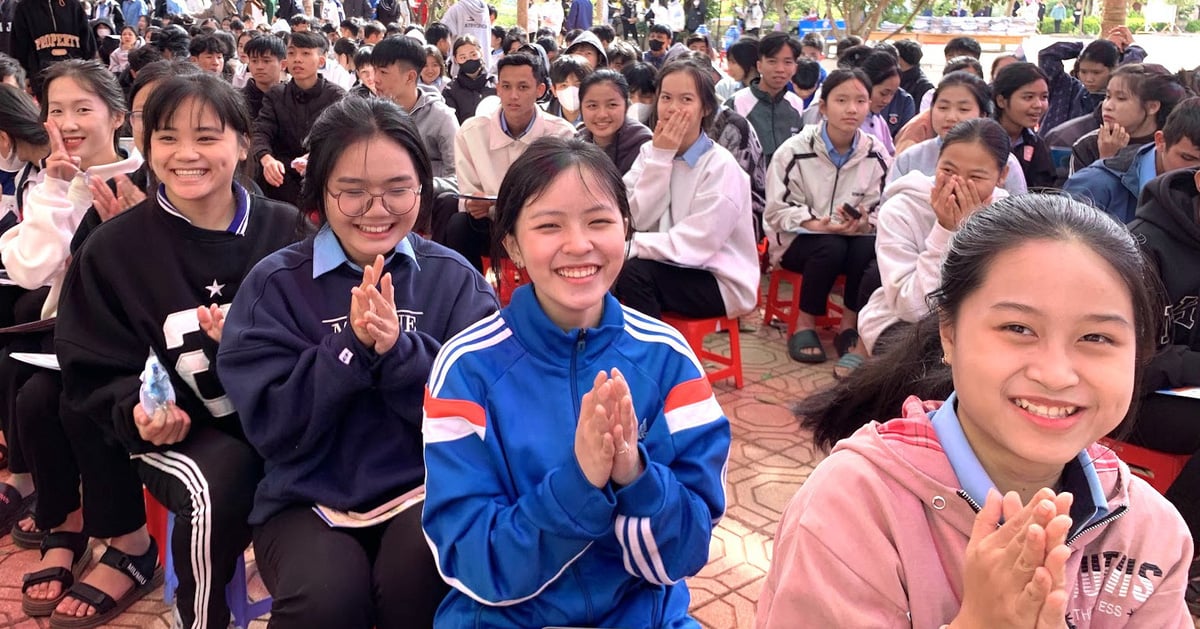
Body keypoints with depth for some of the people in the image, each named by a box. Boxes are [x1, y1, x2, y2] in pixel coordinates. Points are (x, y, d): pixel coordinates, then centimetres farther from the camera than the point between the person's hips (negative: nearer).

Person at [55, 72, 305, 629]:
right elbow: (94, 374, 2)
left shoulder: (286, 230, 1)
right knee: (216, 483, -33)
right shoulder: (111, 249, 0)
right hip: (176, 430, -1)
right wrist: (138, 412, -18)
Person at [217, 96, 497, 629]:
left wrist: (398, 349, -23)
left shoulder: (454, 279, 1)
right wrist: (350, 347, -21)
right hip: (309, 497, 0)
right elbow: (270, 426, -8)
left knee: (421, 569, -31)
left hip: (424, 488, 0)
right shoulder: (275, 283, -1)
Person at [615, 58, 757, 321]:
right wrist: (660, 156, -16)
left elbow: (692, 246, -22)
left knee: (633, 272, -26)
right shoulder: (649, 152, 2)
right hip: (673, 267, 5)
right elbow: (639, 219, -11)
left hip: (721, 281, -5)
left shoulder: (721, 166, -16)